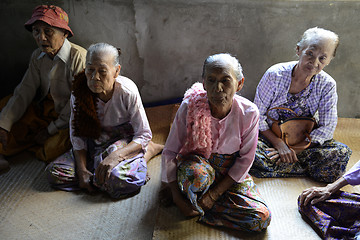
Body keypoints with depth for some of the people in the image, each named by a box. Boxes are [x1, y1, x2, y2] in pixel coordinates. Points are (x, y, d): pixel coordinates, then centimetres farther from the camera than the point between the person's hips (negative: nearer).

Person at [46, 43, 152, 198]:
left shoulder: (127, 91, -20)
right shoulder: (78, 93, -10)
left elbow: (144, 135, -16)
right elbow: (77, 135, -2)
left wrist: (115, 156, -31)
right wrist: (82, 169, -16)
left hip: (125, 145, -4)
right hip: (93, 147, 4)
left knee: (119, 181, -35)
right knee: (54, 173, -16)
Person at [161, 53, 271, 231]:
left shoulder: (249, 113, -18)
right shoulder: (190, 107, -21)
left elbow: (245, 160, -9)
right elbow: (170, 152, -14)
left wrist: (214, 194, -14)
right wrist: (177, 198, -18)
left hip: (230, 172, 3)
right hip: (195, 163, -3)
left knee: (261, 218, -17)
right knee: (197, 174, -41)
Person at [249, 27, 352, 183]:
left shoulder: (327, 85, -10)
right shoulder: (275, 74, -16)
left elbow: (327, 127, -9)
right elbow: (258, 115, -11)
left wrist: (294, 149, -19)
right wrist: (279, 144, -21)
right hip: (269, 136, -1)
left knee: (342, 153, -24)